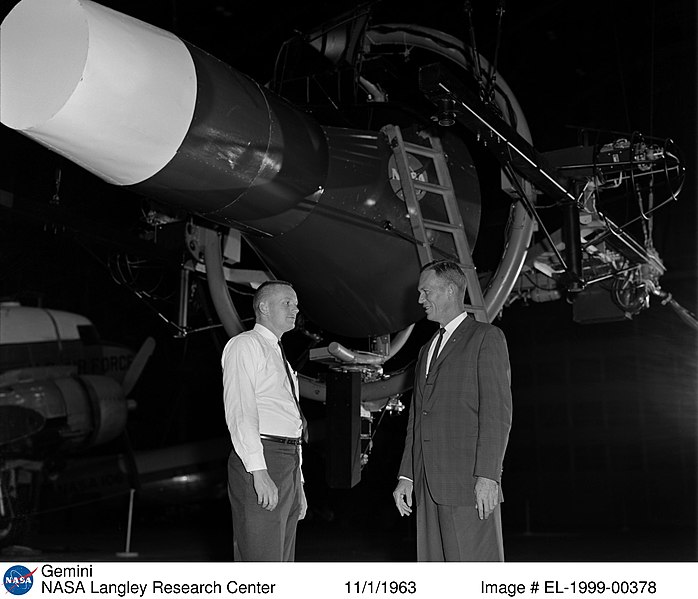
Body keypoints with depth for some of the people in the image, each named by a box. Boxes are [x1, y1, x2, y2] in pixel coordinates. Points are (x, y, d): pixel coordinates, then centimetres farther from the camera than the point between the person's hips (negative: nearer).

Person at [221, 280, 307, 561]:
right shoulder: (244, 345, -3)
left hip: (288, 463, 9)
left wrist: (299, 485, 20)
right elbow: (240, 413, -14)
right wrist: (258, 471, -22)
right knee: (262, 563, -10)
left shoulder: (281, 357, 25)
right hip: (259, 458, -9)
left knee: (282, 562, 12)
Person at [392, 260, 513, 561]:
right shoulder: (427, 350, 24)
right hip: (429, 485, 7)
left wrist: (487, 475, -16)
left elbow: (497, 411, -8)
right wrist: (407, 476, 14)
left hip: (468, 483, -7)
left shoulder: (487, 337, 1)